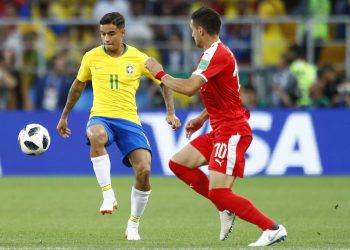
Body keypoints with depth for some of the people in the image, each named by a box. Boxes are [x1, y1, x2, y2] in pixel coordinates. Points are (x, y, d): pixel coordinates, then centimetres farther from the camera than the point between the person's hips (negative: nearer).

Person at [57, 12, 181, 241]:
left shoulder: (139, 59, 1)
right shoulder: (91, 57, 4)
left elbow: (164, 82, 12)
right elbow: (78, 85, 21)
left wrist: (171, 113, -1)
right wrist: (64, 116, 27)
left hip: (129, 120, 1)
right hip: (101, 117, -1)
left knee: (144, 171, -18)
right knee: (96, 136, -41)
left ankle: (133, 226, 4)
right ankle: (108, 195, -33)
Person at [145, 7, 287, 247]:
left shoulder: (216, 54, -18)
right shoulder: (217, 52, 14)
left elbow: (189, 87, -28)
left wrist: (159, 73, -13)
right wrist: (202, 118, 19)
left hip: (232, 131, -10)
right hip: (220, 130, 10)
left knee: (219, 193, -15)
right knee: (178, 164, 12)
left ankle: (273, 229, -13)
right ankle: (226, 209, 13)